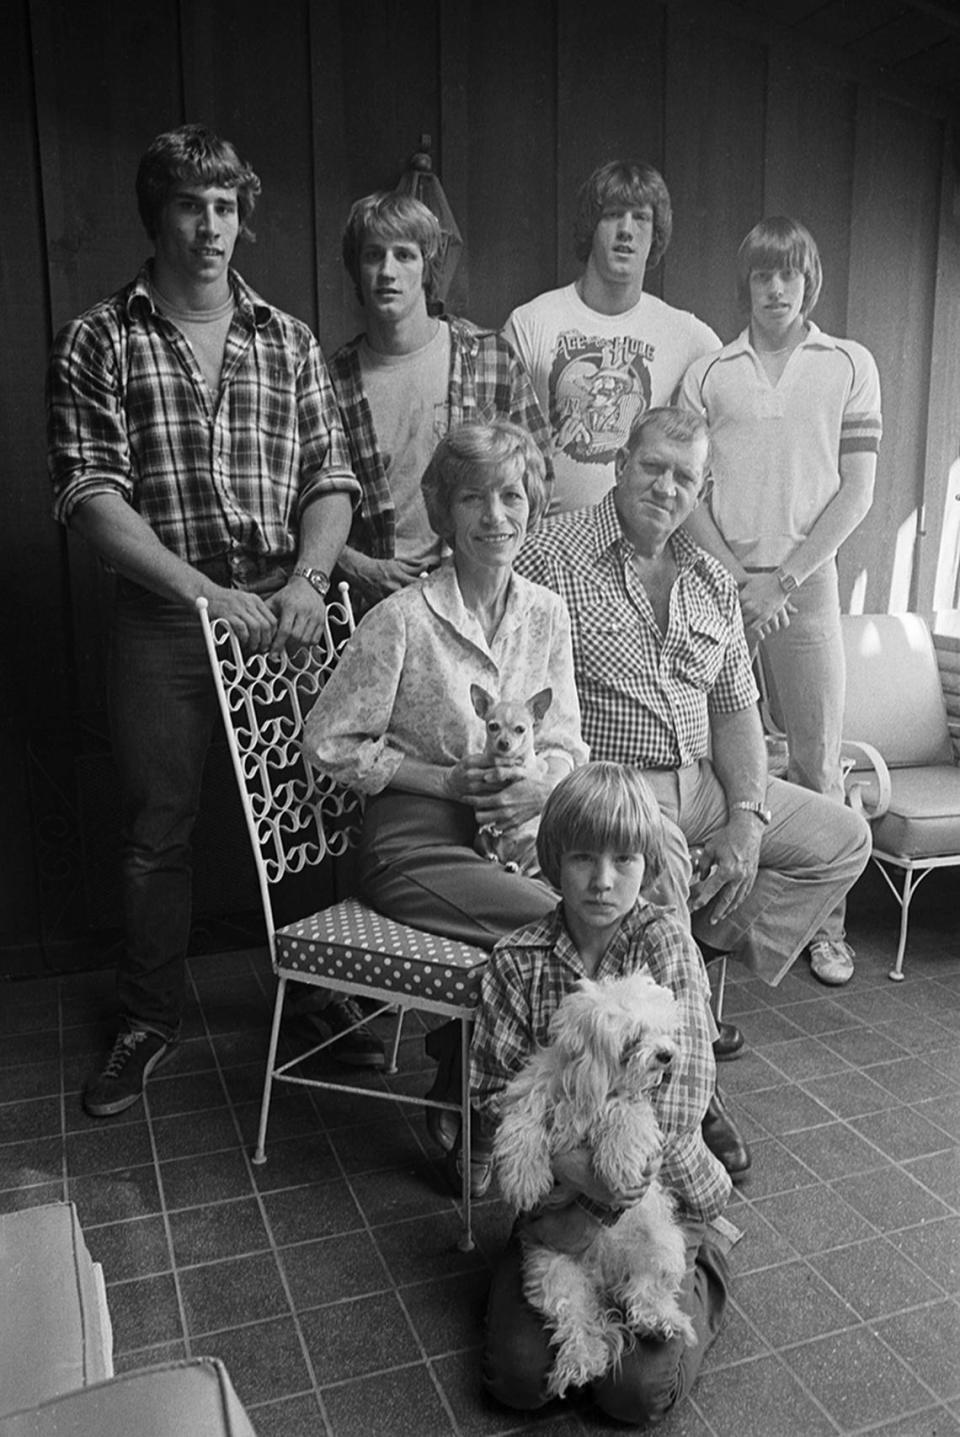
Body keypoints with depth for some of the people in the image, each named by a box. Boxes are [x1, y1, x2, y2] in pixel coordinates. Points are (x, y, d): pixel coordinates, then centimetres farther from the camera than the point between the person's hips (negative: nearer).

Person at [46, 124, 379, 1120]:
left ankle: (332, 993, 29)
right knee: (157, 830, 7)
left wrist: (307, 579, -12)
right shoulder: (96, 344, 2)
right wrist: (206, 591, -17)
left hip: (284, 608, 2)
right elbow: (90, 496, -7)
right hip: (162, 617, -1)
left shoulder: (288, 341, 10)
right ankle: (149, 1021, 27)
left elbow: (330, 480, 6)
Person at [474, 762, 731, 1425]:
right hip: (557, 1190, 2)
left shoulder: (667, 942, -12)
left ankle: (702, 1279, 19)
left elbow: (684, 1086, -15)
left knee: (640, 1390, -10)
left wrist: (619, 1179, -21)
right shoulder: (516, 961, -8)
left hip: (665, 1194, -1)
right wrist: (574, 1167, -22)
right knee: (518, 1377, -9)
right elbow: (492, 1095, -7)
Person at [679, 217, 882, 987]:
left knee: (818, 756, 1)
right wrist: (737, 578, -7)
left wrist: (781, 580, -7)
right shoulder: (707, 373, 9)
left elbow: (856, 491, 1)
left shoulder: (851, 365, 7)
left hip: (806, 582, -1)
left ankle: (827, 922, 14)